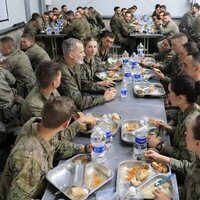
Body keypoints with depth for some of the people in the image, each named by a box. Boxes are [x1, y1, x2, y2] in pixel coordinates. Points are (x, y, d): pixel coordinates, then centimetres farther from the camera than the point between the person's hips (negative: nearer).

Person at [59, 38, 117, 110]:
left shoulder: (75, 65, 1)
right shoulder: (64, 72, -27)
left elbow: (83, 84, 14)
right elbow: (79, 102, -27)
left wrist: (104, 90, 1)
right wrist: (104, 98, -18)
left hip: (77, 107, 8)